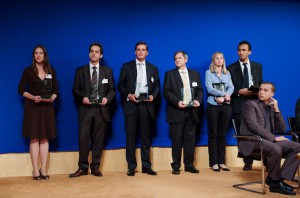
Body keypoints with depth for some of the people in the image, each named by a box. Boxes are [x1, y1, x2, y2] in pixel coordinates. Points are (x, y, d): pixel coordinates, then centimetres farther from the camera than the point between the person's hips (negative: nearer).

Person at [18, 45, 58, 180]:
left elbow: (55, 89, 10)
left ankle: (43, 169, 5)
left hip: (47, 107, 2)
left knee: (45, 138, 2)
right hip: (32, 107, -2)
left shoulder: (51, 71, 10)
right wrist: (33, 97, -17)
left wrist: (52, 98, -11)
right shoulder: (28, 71, 2)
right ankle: (35, 170, 1)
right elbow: (21, 90, -1)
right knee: (34, 138, -3)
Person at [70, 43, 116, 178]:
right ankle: (83, 167, 5)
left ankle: (95, 167, 13)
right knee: (83, 138, -5)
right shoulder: (80, 70, 10)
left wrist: (107, 98, -11)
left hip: (101, 109, 1)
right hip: (86, 109, -1)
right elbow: (75, 90, 6)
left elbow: (112, 90, 9)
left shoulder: (107, 71, 12)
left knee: (98, 139, 4)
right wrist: (82, 97, -13)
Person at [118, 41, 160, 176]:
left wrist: (153, 95, -7)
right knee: (130, 137, 1)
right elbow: (121, 85, 5)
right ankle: (131, 167, 9)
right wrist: (128, 95, -11)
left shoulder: (153, 68, 14)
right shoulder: (126, 67, 7)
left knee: (146, 137, 5)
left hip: (146, 105, 2)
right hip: (131, 104, -1)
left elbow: (157, 86, 12)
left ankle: (146, 166, 12)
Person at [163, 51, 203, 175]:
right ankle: (176, 166, 8)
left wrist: (198, 100, -7)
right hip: (176, 111, -3)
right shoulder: (170, 74, 6)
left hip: (191, 111, 3)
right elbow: (166, 92, -2)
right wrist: (177, 102, -16)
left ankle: (189, 165, 14)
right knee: (177, 140, -1)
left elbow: (200, 90, 13)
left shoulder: (195, 74, 15)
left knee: (190, 139, 5)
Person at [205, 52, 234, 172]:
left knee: (222, 135, 5)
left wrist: (223, 97, -15)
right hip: (213, 105, -3)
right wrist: (224, 93, -12)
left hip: (226, 106, 3)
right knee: (213, 134, 0)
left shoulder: (227, 73, 15)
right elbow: (209, 89, -8)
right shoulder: (208, 72, 4)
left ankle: (221, 162, 11)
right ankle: (213, 163, 4)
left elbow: (231, 88, 2)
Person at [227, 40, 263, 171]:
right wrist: (239, 92, -12)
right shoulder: (231, 68, 6)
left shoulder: (258, 66, 14)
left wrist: (258, 93, -6)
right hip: (239, 105, -1)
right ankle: (248, 162, 12)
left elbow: (261, 84, 14)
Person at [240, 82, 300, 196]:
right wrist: (273, 137, -20)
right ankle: (274, 181, -11)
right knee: (276, 149, -35)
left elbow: (282, 129, 12)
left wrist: (276, 109, 3)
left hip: (268, 140, 7)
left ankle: (281, 179, -15)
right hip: (253, 140, -7)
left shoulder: (272, 107, 19)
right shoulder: (250, 104, 0)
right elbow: (253, 126, -15)